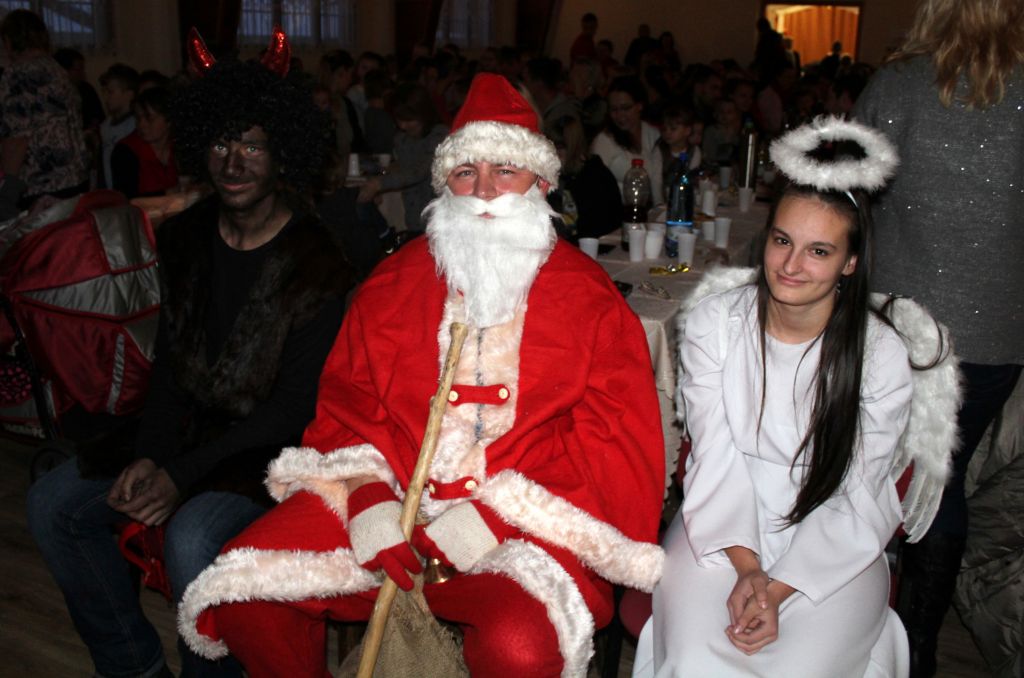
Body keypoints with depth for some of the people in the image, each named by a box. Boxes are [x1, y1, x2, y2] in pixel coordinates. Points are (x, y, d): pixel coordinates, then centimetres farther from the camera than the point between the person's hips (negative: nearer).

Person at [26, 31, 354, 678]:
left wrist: (185, 475, -19)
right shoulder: (187, 237, 5)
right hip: (192, 426, 7)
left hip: (274, 448, -7)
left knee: (192, 536, -31)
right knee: (53, 502, -2)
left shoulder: (314, 262, -15)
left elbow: (297, 406, -16)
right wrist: (150, 455, -6)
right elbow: (172, 361, 9)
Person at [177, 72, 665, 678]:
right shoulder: (396, 281, 11)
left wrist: (497, 513, -17)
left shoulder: (593, 302, 1)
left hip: (522, 519, -3)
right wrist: (368, 497, -10)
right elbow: (345, 405, 10)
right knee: (241, 594, -15)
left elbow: (619, 453, -6)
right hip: (392, 493, 4)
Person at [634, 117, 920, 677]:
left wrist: (779, 588, -17)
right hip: (721, 527, 1)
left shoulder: (881, 354, -8)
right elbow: (714, 455, -5)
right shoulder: (712, 323, -3)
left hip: (835, 546, 0)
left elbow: (855, 498, -7)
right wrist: (746, 567, -15)